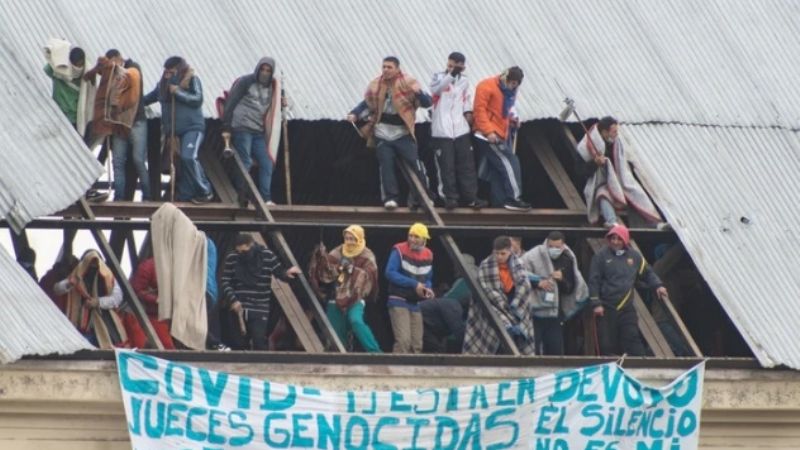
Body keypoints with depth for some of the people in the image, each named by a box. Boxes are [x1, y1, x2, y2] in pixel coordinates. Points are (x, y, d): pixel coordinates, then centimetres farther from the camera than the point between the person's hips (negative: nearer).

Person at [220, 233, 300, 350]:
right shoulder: (231, 258, -1)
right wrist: (233, 300, -11)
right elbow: (225, 282, 2)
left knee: (259, 341, -12)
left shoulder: (267, 256, -3)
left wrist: (287, 273, -16)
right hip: (238, 307, 2)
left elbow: (280, 272, 8)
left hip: (260, 309, -2)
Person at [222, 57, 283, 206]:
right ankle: (242, 196, -2)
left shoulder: (270, 87, 15)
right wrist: (226, 127, -8)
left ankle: (266, 198, 0)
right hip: (242, 128, -6)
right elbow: (231, 104, -4)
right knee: (244, 163, -8)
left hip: (259, 132, 6)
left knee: (266, 164, -1)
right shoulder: (245, 82, -2)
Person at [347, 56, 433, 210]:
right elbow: (367, 104, 18)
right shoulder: (375, 87, 4)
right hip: (383, 134, 3)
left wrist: (418, 93, -28)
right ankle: (390, 197, 3)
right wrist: (355, 114, 2)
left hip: (402, 133, -3)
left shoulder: (407, 84, -6)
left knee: (414, 163, -4)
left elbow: (426, 103, -7)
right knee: (386, 165, -2)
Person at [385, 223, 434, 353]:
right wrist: (414, 284, -22)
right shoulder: (399, 250, -9)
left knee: (416, 344, 7)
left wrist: (427, 289, -5)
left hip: (416, 304, 6)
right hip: (399, 301, -6)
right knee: (403, 340, -20)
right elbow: (390, 273, -18)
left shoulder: (428, 255, 8)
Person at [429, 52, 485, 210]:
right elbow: (436, 88, -25)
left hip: (461, 130, 4)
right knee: (446, 166, -4)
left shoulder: (464, 81, 11)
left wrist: (468, 111, 5)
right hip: (442, 131, -4)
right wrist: (451, 74, -36)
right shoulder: (439, 77, -3)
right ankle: (450, 197, 2)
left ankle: (470, 197, 8)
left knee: (466, 165, 4)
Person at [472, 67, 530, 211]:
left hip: (500, 136, 8)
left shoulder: (509, 91, 12)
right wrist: (488, 131, -23)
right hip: (488, 136, -8)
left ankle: (499, 201, 14)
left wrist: (512, 118, 3)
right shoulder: (487, 86, -13)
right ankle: (513, 199, -9)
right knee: (510, 163, -11)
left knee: (496, 171, 10)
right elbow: (480, 110, -17)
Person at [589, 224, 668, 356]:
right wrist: (596, 304, -8)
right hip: (606, 309, -2)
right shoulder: (601, 257, 0)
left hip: (627, 309, 2)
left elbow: (647, 273, 22)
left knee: (632, 338, -8)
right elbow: (594, 281, -2)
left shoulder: (634, 256, 9)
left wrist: (658, 285, 4)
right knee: (607, 344, -2)